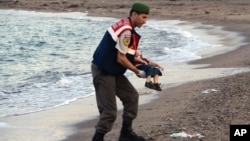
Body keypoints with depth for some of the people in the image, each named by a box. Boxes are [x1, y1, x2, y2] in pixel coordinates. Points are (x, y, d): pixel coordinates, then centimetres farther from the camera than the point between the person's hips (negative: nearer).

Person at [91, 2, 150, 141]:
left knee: (132, 96, 13)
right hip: (103, 72, -10)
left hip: (113, 71, 10)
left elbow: (126, 53, 16)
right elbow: (121, 59, -20)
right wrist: (137, 71, -8)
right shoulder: (126, 31, -22)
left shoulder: (125, 25, 9)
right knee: (109, 111, -8)